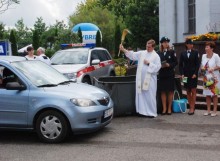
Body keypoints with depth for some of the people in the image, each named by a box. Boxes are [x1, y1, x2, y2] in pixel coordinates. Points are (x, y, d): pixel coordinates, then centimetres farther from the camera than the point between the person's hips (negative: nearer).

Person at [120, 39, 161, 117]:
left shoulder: (156, 56, 0)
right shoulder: (142, 53, 11)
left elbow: (157, 67, -7)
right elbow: (132, 55, 4)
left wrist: (149, 63, -12)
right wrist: (123, 50, -7)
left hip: (150, 79, -4)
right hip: (141, 78, 4)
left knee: (150, 96, -2)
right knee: (141, 95, 7)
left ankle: (152, 112, 7)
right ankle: (142, 111, 16)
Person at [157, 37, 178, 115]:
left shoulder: (172, 52, 1)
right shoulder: (159, 53, 5)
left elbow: (175, 62, 0)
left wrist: (169, 65, -14)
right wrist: (160, 65, -12)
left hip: (170, 74, -1)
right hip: (162, 74, 1)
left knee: (170, 91, 3)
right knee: (163, 91, 3)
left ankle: (169, 108, 13)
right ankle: (164, 108, 11)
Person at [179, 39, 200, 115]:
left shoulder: (195, 52, 1)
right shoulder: (183, 53, 7)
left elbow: (198, 64, -2)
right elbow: (180, 65, 6)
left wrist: (195, 73, -11)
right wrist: (182, 74, -5)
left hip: (193, 74, -2)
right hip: (185, 74, 3)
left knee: (193, 91, -2)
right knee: (188, 91, 6)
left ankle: (192, 108, 0)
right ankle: (190, 107, 13)